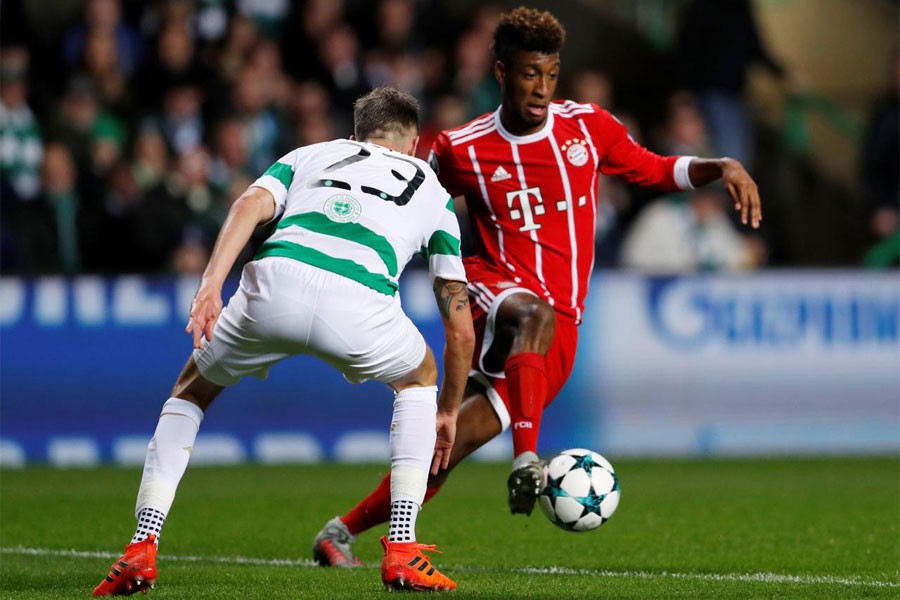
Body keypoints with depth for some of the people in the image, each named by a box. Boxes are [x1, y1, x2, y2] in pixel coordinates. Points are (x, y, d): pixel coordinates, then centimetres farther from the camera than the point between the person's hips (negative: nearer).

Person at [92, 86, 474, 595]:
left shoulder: (309, 155, 35)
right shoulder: (433, 192, 36)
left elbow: (252, 204, 10)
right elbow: (461, 325, 36)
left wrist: (211, 285, -2)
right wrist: (449, 412, 49)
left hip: (275, 283, 1)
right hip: (359, 304, -1)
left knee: (192, 390, 30)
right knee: (418, 380, 33)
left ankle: (142, 550, 15)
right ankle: (402, 553, 21)